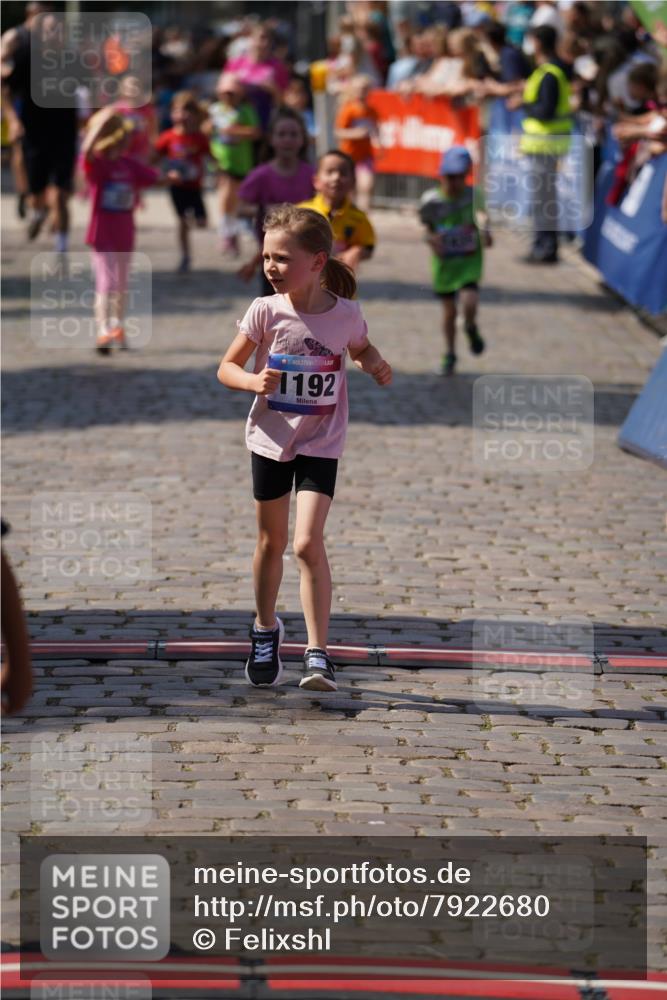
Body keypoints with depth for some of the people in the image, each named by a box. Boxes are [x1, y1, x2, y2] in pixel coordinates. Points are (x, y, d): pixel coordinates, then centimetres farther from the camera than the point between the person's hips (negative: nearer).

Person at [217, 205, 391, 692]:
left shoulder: (345, 314, -10)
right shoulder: (266, 311, -11)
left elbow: (361, 347, 14)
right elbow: (227, 367, -3)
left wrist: (376, 364, -9)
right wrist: (253, 381, -24)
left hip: (321, 444, -2)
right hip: (270, 438, 2)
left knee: (308, 542, -14)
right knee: (271, 542, 14)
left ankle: (318, 652, -10)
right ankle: (266, 628, 39)